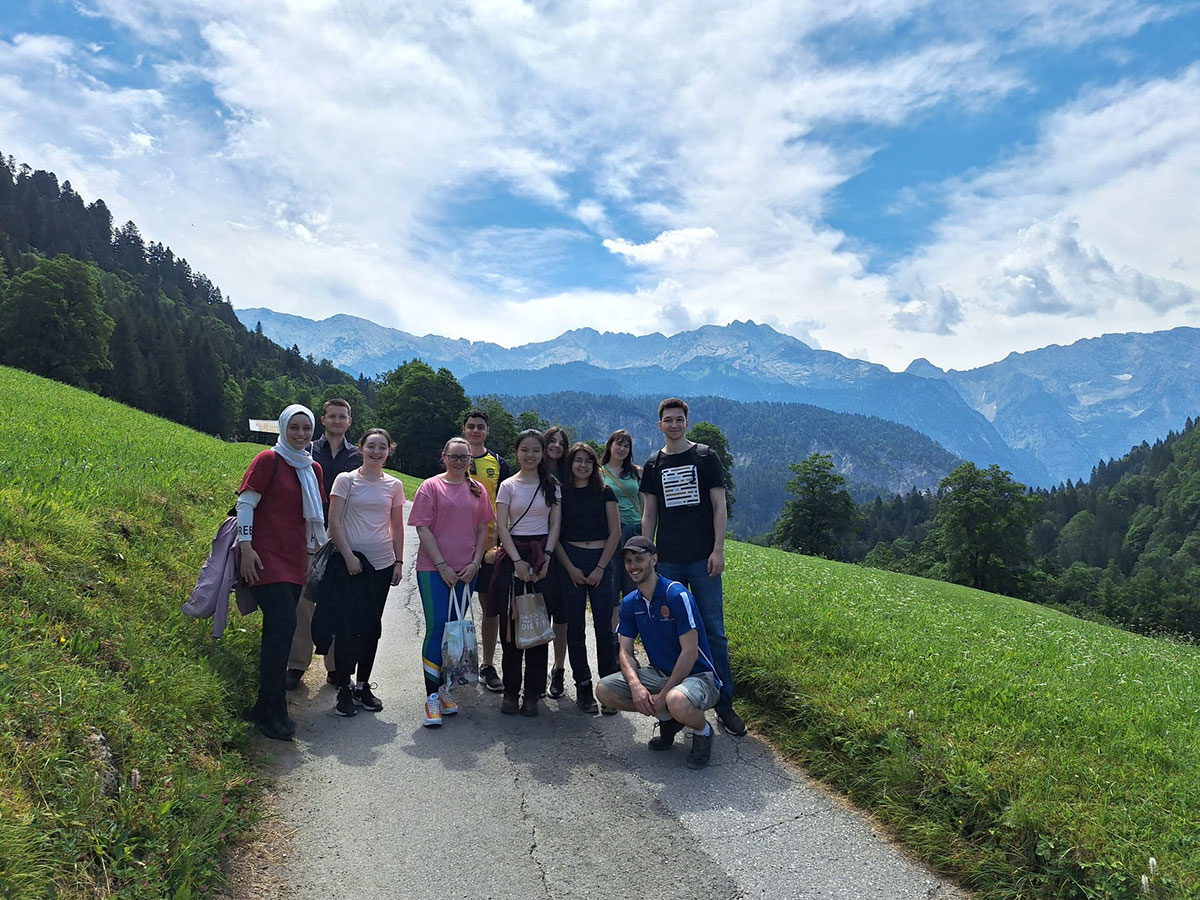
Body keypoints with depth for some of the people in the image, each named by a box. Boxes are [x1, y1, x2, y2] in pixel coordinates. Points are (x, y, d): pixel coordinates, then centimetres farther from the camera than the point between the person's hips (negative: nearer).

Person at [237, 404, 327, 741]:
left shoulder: (313, 468, 13)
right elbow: (245, 503, -7)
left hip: (295, 559, 7)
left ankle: (268, 705, 19)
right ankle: (271, 710, -6)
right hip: (268, 558, -7)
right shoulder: (268, 460, -5)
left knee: (280, 628, 9)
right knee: (283, 625, -14)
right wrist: (246, 549, -13)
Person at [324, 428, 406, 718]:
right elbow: (334, 523, -4)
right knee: (348, 625, -5)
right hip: (350, 561, -3)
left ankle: (362, 685, 21)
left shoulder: (394, 485, 8)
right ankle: (344, 689, 7)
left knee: (372, 626, 8)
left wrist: (399, 561, 6)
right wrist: (349, 557, -12)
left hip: (382, 563, 3)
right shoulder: (346, 480, -1)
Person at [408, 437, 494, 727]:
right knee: (436, 627, -7)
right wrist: (442, 566, -11)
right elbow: (423, 529, -6)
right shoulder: (431, 487, -2)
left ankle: (444, 687, 22)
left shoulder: (477, 490, 9)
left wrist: (475, 563, -1)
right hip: (434, 570, -4)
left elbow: (483, 529, 11)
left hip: (466, 571, 4)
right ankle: (432, 696, -1)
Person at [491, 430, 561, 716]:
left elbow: (555, 525, 5)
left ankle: (532, 693, 9)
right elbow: (501, 526, -1)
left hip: (542, 557, 1)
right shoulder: (508, 486, 5)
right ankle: (510, 690, 10)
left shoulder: (551, 485, 9)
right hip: (513, 555, -1)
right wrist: (517, 561, -12)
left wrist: (546, 558, -8)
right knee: (510, 625, 0)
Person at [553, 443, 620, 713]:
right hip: (570, 562, 0)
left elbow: (615, 532, 3)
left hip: (600, 561, 0)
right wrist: (570, 568, -6)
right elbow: (554, 535, 4)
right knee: (575, 626, 2)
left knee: (604, 626, -3)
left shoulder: (604, 492, 6)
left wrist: (600, 568, -5)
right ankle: (583, 687, 11)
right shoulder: (561, 493, 6)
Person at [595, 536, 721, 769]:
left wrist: (663, 695, -21)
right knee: (604, 690, -8)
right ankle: (667, 719, 9)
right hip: (660, 673, 7)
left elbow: (690, 652, -21)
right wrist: (636, 685, -20)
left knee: (677, 702, -40)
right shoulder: (630, 603, 2)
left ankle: (703, 731, -2)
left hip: (697, 675, -7)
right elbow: (625, 652, 1)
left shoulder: (677, 595, -20)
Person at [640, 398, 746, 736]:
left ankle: (724, 704, 7)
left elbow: (719, 507, 1)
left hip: (703, 558, -2)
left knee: (714, 632, -1)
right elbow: (649, 514, 12)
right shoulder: (653, 465, 11)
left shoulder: (705, 457, 4)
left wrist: (718, 550, -7)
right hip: (668, 561, 2)